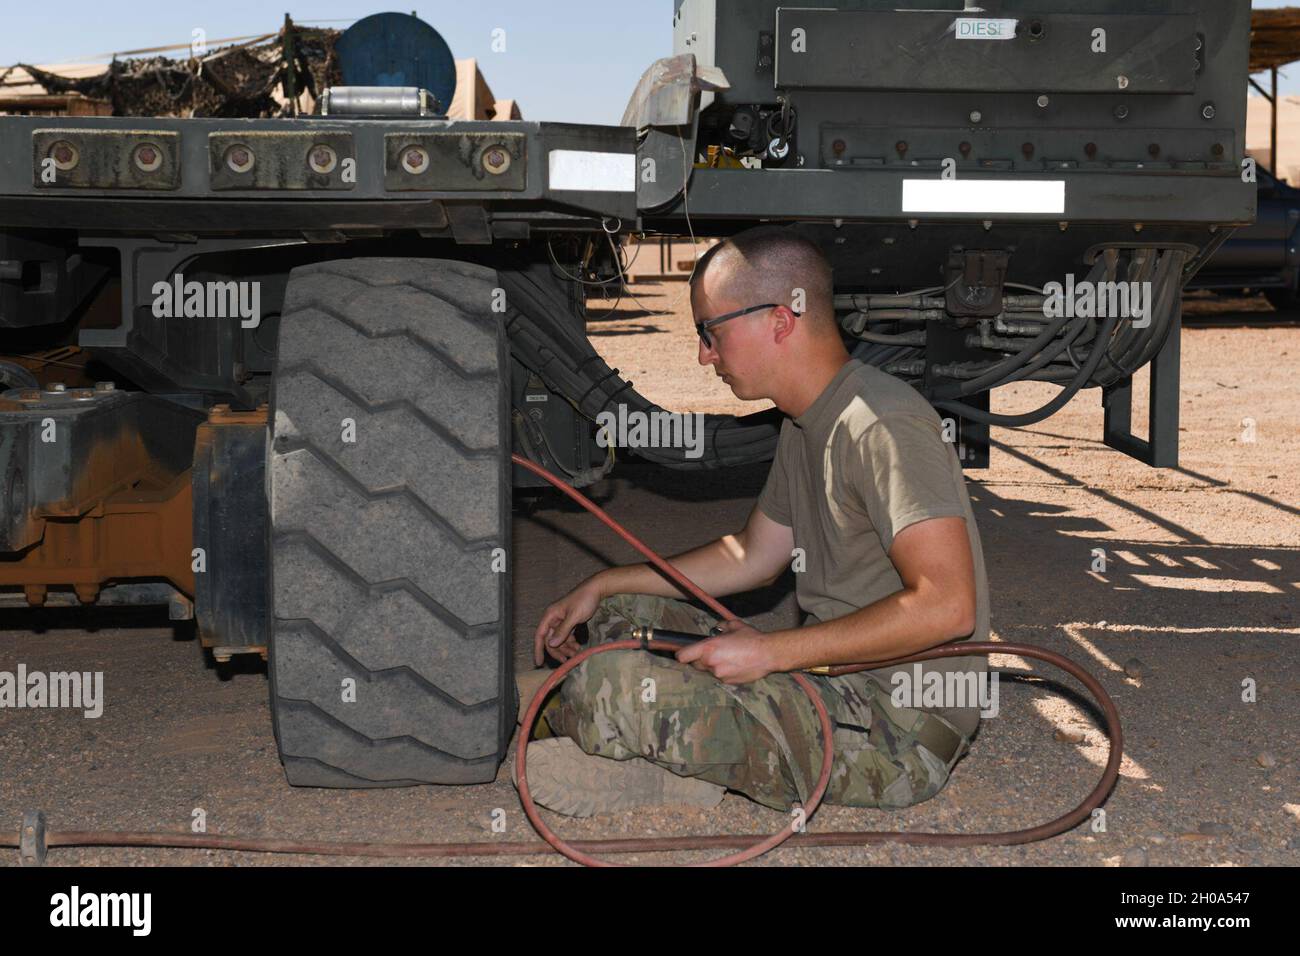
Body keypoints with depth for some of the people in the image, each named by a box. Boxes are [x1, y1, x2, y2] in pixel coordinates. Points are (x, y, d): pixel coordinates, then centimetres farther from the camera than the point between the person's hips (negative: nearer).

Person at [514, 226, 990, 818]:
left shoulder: (884, 425, -20)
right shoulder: (805, 424, 13)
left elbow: (947, 606, -28)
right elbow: (754, 555, 23)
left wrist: (770, 652, -25)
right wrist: (601, 587, 17)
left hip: (900, 731, -10)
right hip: (830, 681, 10)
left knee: (613, 682, -24)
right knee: (620, 614, 13)